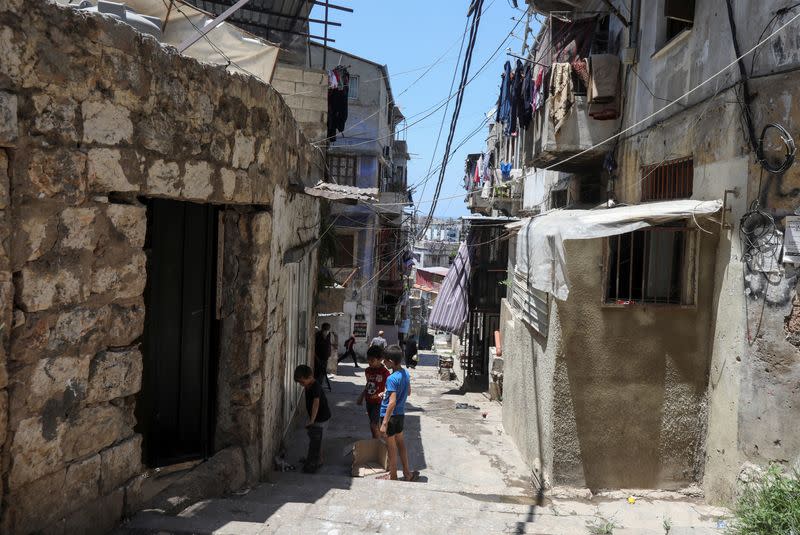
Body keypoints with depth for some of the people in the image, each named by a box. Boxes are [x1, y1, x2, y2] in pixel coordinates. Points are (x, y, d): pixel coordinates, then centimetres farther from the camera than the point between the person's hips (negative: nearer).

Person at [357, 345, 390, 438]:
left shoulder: (385, 372, -17)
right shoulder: (368, 370, 3)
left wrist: (382, 394, -31)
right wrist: (361, 397, 18)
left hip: (378, 402, -6)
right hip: (369, 401, 6)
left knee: (374, 424, -9)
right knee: (374, 424, 16)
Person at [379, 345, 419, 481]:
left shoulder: (392, 379, -25)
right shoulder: (406, 373, 0)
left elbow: (392, 403, -28)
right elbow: (408, 392, 14)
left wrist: (384, 424, -24)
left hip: (391, 416, -8)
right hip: (401, 414, 8)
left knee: (391, 448, 8)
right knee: (401, 444, 20)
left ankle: (392, 476, 22)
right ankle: (407, 474, 28)